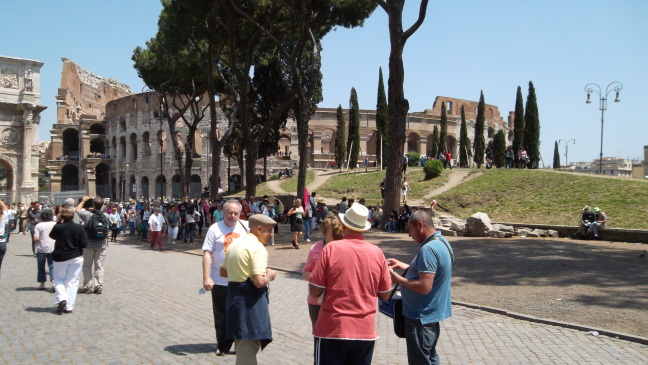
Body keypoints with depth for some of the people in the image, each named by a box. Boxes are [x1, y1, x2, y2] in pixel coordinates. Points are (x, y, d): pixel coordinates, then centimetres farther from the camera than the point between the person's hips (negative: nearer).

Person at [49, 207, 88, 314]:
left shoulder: (57, 227, -12)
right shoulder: (79, 228, -11)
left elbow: (52, 236, 11)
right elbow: (84, 244, -10)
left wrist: (58, 222, 10)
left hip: (60, 258, 0)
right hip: (76, 257, 0)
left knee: (58, 279, 17)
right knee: (72, 281, 7)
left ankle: (61, 298, -6)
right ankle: (69, 306, 5)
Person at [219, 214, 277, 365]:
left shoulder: (235, 243, 11)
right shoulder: (257, 248, -16)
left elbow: (223, 272, 19)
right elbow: (259, 282, -23)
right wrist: (270, 275, -4)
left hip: (233, 295, 9)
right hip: (250, 301, -9)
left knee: (243, 345, 22)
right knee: (248, 347, -3)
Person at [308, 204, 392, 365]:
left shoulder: (331, 248, -11)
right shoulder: (377, 252, -3)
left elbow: (314, 292, -9)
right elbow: (385, 295, 6)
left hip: (332, 330, -2)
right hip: (366, 331, 3)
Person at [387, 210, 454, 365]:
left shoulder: (428, 249, -26)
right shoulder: (442, 242, 6)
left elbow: (424, 287, -30)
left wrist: (398, 279, -17)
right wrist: (405, 266, 11)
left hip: (421, 317, -10)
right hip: (433, 313, 10)